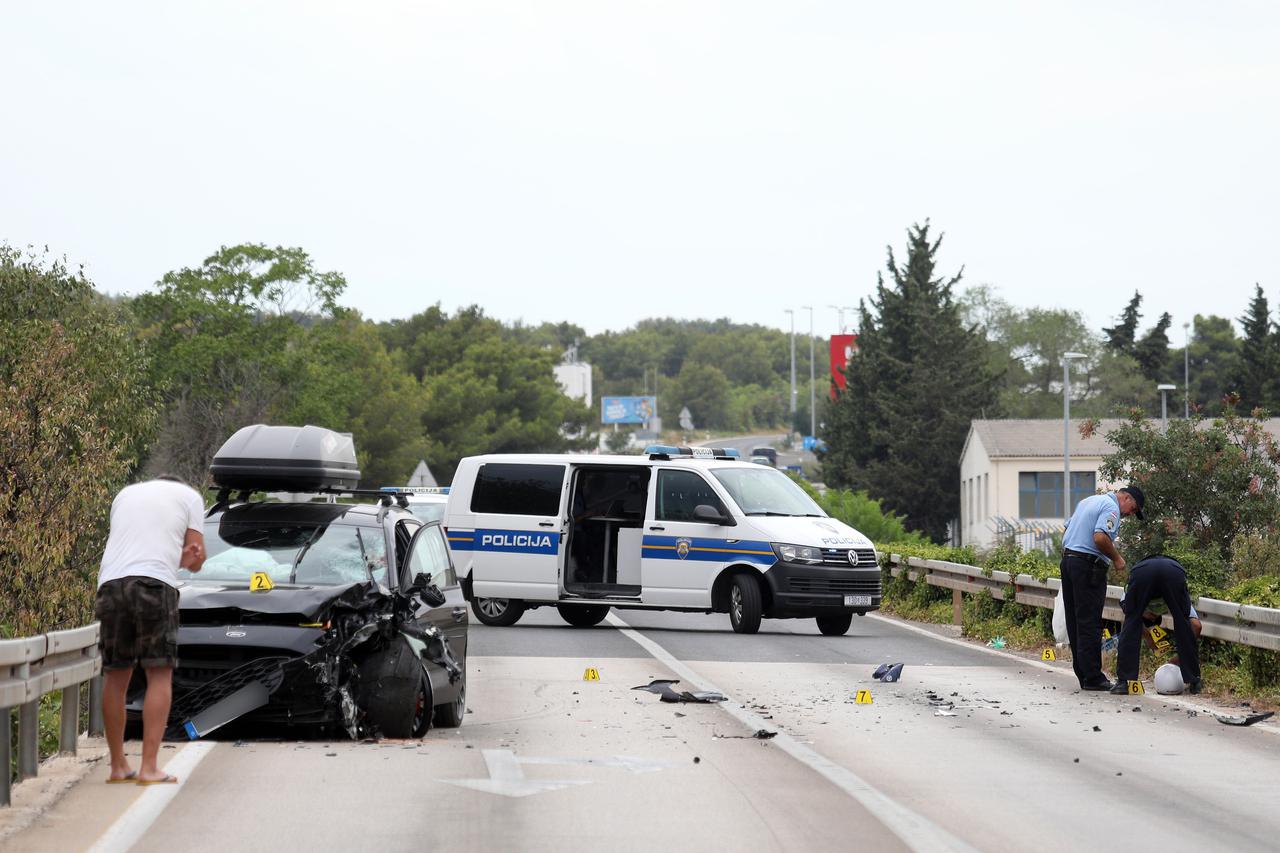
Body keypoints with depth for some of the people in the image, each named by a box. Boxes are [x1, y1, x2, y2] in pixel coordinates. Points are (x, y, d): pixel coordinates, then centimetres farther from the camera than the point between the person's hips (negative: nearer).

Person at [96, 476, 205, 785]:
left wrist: (180, 559, 13)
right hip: (155, 585, -4)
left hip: (111, 582, 4)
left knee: (115, 676, 11)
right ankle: (149, 768, -9)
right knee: (160, 676, -2)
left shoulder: (126, 494, 29)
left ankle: (118, 766, 16)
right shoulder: (189, 496, 18)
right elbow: (198, 560, 12)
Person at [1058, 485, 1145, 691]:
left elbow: (1067, 531, 24)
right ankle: (1092, 677, -7)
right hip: (1089, 567, -9)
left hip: (1067, 561, 9)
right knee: (1090, 623, -7)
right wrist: (1117, 558, -9)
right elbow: (1100, 537, -22)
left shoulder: (1088, 502, 21)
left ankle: (1083, 674, 13)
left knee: (1075, 621, 10)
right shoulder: (1111, 508, -9)